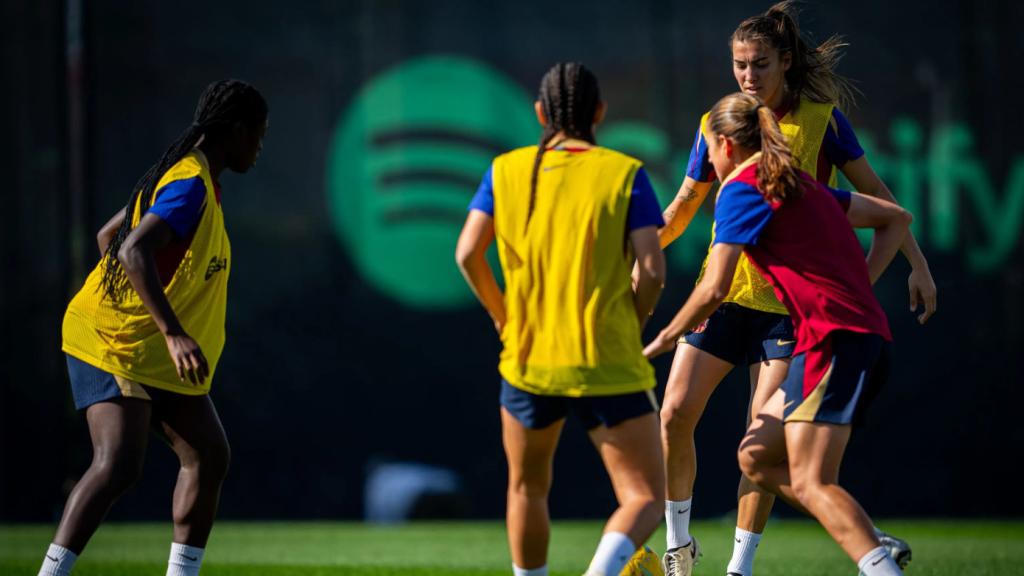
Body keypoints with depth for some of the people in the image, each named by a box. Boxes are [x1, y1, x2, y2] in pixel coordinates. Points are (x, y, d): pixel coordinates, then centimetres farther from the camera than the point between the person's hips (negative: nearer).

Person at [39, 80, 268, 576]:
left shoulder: (187, 178, 13)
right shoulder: (191, 186, -17)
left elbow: (109, 236, 24)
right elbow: (134, 251, -32)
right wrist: (173, 334, -39)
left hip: (155, 356, 10)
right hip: (114, 346, -10)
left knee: (209, 456, 8)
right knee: (118, 465, -22)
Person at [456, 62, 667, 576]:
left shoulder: (507, 171, 4)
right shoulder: (625, 174, -3)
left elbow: (468, 253, -4)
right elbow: (652, 270, -10)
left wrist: (502, 315, 12)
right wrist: (629, 327, 8)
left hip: (529, 361, 3)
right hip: (610, 368, -3)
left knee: (527, 489, 24)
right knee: (644, 500, 0)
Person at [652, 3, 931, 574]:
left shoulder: (821, 119, -6)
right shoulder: (717, 124, 2)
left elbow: (875, 194, 0)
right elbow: (684, 206, 13)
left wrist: (918, 264, -5)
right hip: (725, 290, 3)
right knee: (677, 414, -5)